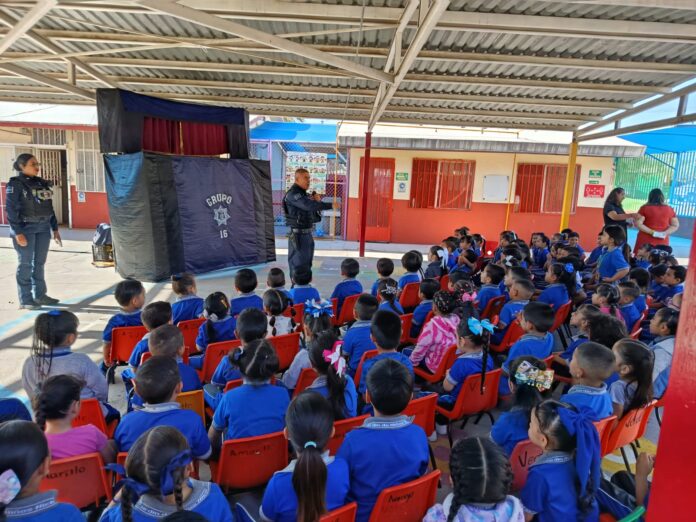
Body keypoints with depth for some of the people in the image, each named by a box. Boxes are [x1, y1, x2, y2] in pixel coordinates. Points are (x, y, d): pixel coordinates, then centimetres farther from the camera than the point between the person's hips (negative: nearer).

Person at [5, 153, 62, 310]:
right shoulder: (15, 184, -6)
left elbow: (49, 207, 16)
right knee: (25, 264, -1)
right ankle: (25, 300, 6)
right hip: (25, 228, -6)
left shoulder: (42, 183, 12)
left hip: (43, 228, 6)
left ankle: (40, 295, 20)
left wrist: (55, 228, 14)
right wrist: (18, 232, -17)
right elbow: (11, 210, -11)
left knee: (40, 263, 11)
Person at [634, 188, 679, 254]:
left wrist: (651, 232, -8)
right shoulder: (669, 209, 5)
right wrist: (664, 233, -4)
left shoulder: (645, 208, -4)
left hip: (645, 240, -2)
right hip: (662, 242, 3)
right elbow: (676, 225, 7)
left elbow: (637, 223, -11)